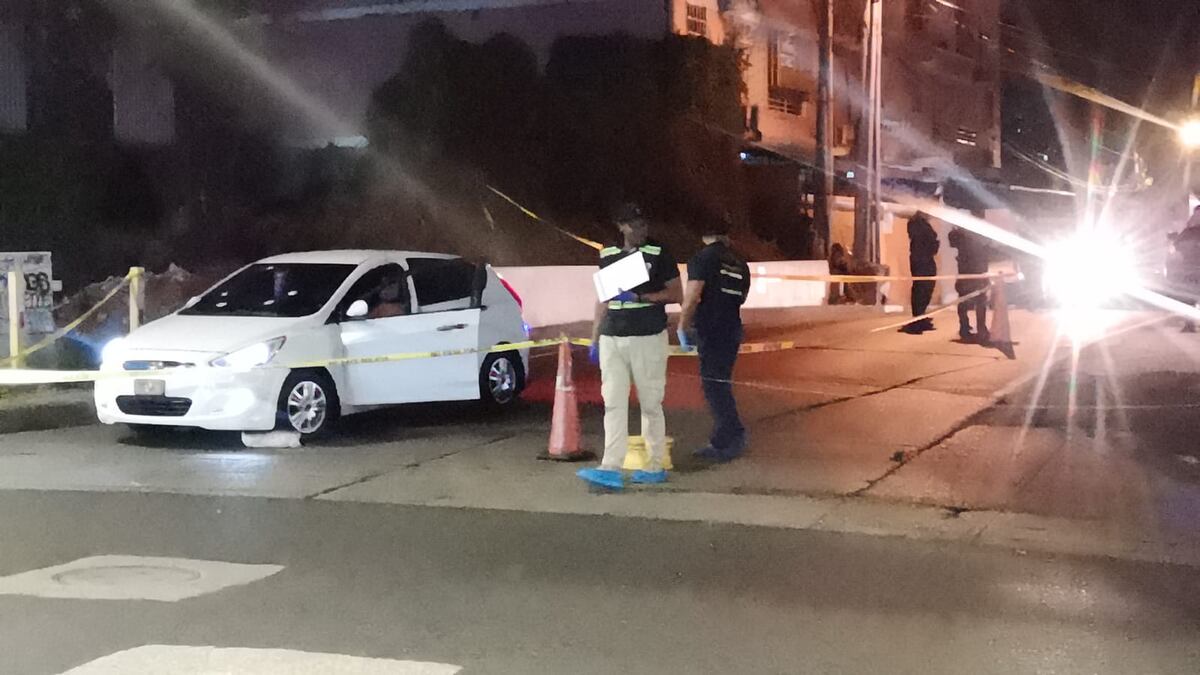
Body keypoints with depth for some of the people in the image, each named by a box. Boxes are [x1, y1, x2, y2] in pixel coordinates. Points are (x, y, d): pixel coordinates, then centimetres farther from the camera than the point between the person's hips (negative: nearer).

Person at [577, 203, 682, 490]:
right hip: (612, 338, 4)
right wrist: (594, 340, 14)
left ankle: (655, 466, 10)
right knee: (613, 404, -3)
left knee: (650, 404, 2)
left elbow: (676, 294, -3)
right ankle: (611, 469, -8)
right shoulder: (608, 255, 12)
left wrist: (638, 297, -15)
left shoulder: (658, 254, 0)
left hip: (648, 337, -4)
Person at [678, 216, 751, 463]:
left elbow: (691, 299, -16)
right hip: (733, 329, 7)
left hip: (710, 331, -7)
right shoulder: (740, 264, 12)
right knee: (720, 383, 15)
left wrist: (683, 329, -8)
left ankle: (732, 439, -6)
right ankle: (722, 440, 18)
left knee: (714, 384, -3)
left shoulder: (702, 259, -9)